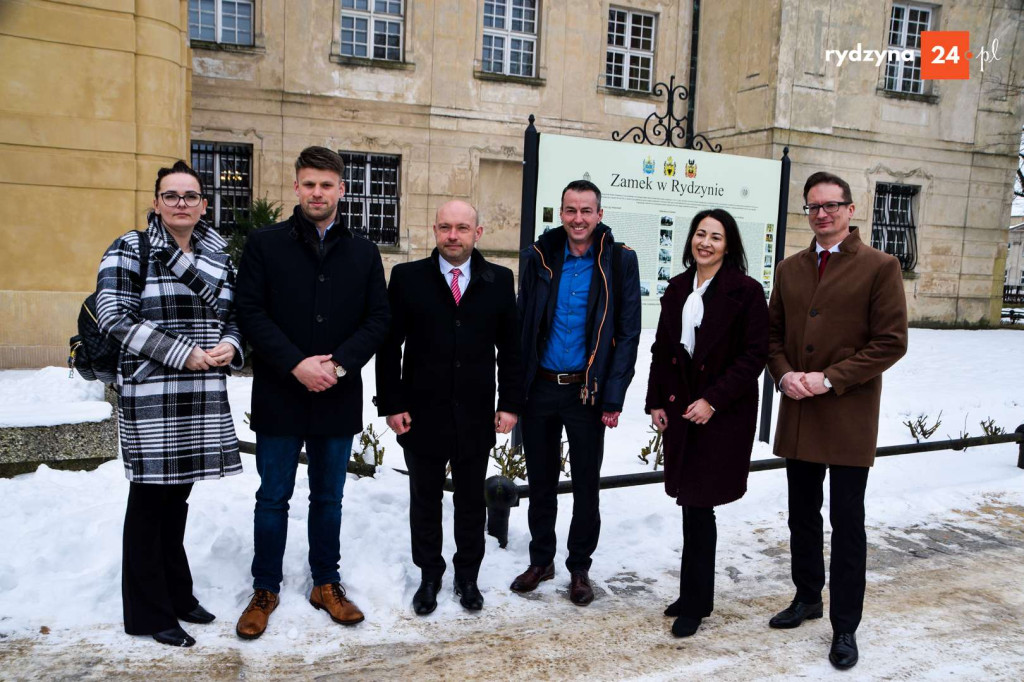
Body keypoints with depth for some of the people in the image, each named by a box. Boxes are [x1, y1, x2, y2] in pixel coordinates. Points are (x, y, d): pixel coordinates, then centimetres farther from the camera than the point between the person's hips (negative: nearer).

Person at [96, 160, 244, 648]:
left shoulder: (218, 258, 11)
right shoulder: (130, 249, -4)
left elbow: (233, 317, 17)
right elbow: (113, 315, -13)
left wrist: (229, 345, -6)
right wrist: (183, 353, -18)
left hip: (203, 395, 5)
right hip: (149, 393, -5)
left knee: (178, 495, 16)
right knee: (150, 498, 4)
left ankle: (177, 595, 30)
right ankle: (149, 613, 17)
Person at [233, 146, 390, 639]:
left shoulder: (363, 252, 7)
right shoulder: (264, 244, 0)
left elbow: (378, 318, 2)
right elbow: (250, 311, -6)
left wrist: (338, 363, -12)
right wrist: (296, 364, -16)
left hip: (338, 396, 2)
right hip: (279, 395, -2)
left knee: (328, 497, 14)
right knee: (273, 498, 9)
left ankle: (326, 584, 29)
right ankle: (265, 589, 25)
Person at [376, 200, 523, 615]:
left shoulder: (499, 281, 2)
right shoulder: (407, 278, -2)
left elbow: (510, 347, 5)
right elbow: (389, 346, -1)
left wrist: (510, 404, 0)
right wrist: (392, 404, -6)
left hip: (476, 416, 1)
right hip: (422, 413, -1)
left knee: (471, 500, 13)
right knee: (425, 499, 12)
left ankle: (468, 576, 31)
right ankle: (429, 577, 29)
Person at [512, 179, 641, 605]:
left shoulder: (620, 261, -4)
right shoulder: (539, 257, 2)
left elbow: (628, 334, -5)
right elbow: (522, 326, 4)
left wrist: (613, 397, -11)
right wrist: (515, 389, -2)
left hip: (587, 392, -2)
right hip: (540, 389, 2)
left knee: (586, 485, 9)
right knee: (540, 481, 14)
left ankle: (579, 567, 27)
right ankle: (541, 560, 31)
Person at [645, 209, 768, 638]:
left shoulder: (745, 292, -7)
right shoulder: (677, 289, 10)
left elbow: (753, 356, -11)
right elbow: (661, 349, 13)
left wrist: (712, 400, -17)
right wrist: (656, 402, 7)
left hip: (721, 414, -5)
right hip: (680, 410, 5)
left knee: (697, 504, -2)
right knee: (694, 503, 12)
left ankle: (695, 602, 13)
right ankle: (695, 595, 26)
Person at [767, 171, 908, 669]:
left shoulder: (880, 268, -6)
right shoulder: (791, 269, 10)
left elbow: (891, 342, -10)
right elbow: (773, 332, 13)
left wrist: (830, 378, -17)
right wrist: (784, 374, -6)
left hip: (849, 417, -5)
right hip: (798, 414, 5)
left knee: (846, 522, 3)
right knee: (802, 515, 16)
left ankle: (845, 626, 16)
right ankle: (807, 597, 35)